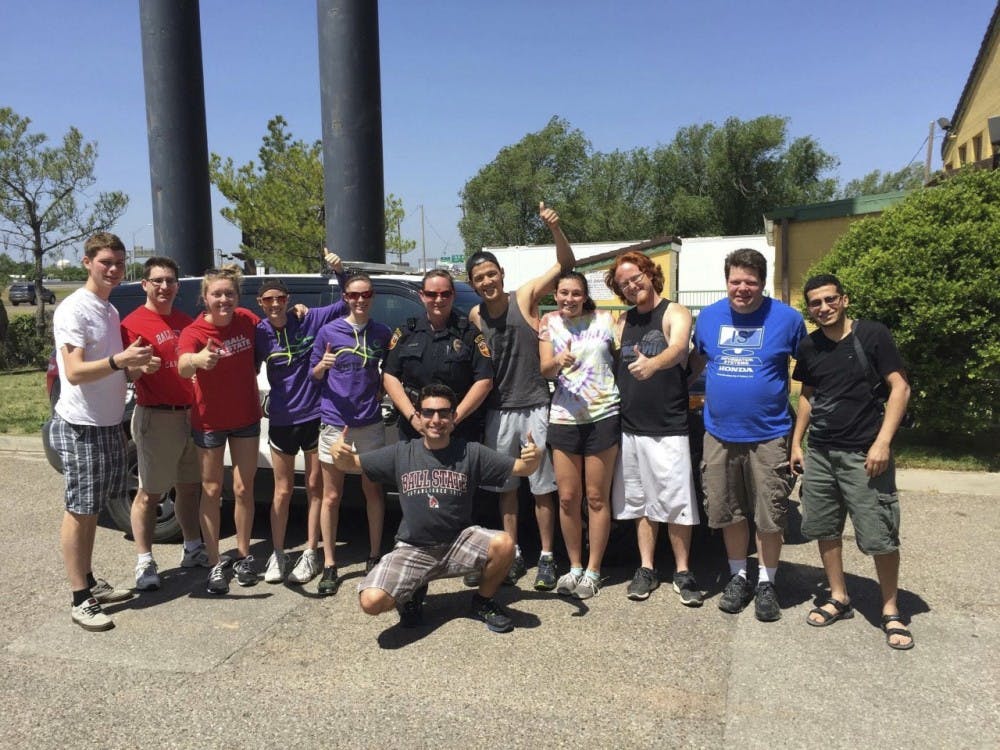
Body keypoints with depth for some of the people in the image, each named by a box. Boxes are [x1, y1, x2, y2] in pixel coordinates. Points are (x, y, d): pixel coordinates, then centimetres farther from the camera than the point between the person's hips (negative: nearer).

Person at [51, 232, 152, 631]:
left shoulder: (111, 310, 12)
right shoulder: (74, 310, -14)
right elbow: (75, 372, -23)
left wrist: (135, 365, 2)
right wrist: (120, 360, -37)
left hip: (110, 424, 8)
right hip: (81, 426, -8)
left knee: (93, 509, 15)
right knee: (79, 511, -2)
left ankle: (90, 582, 26)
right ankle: (80, 600, 5)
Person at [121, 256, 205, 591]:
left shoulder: (185, 321, 13)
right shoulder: (134, 322, -8)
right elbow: (125, 374, -14)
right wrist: (139, 367, -34)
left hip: (192, 415, 7)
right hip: (156, 418, -7)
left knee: (190, 486, 16)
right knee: (149, 492, 0)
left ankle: (193, 550, 28)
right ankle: (145, 563, 9)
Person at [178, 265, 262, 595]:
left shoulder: (247, 320, -6)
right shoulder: (194, 332, -18)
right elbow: (183, 367, -39)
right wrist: (198, 359, -62)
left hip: (246, 419, 3)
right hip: (209, 422, -3)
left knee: (243, 489, 9)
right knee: (211, 491, 7)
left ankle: (244, 555, 24)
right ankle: (215, 563, 17)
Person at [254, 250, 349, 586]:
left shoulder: (310, 320, -7)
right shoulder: (259, 334, -4)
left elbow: (347, 302, -5)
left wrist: (339, 270, -18)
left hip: (314, 415, -1)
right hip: (281, 419, 1)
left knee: (315, 486, 8)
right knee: (283, 489, 13)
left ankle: (310, 553, 20)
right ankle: (277, 555, 24)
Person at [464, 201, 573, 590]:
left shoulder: (525, 297, -7)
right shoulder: (474, 316, 2)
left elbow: (566, 263, -13)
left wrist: (554, 228, -27)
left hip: (534, 408, -4)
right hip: (498, 410, 4)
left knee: (542, 488, 5)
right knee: (506, 487, 13)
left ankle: (546, 558, 17)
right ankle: (513, 555, 26)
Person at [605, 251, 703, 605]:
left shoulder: (675, 313, -6)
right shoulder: (623, 321, 13)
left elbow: (677, 349, -27)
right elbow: (613, 367, 21)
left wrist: (653, 364, -48)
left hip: (668, 428, -6)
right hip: (630, 427, 6)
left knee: (675, 502, -1)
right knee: (641, 501, 12)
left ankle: (682, 572, 14)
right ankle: (646, 569, 23)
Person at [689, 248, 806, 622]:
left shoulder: (787, 318, -6)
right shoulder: (708, 316, 4)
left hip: (768, 436, -3)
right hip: (720, 435, 3)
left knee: (770, 517, 5)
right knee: (729, 514, 13)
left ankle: (766, 584, 24)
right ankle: (738, 577, 31)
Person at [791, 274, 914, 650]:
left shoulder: (872, 335, -7)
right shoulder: (808, 347, 7)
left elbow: (900, 388, -8)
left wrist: (883, 441, -15)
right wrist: (797, 442, 13)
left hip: (864, 454, -5)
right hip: (819, 453, 5)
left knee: (879, 537, -3)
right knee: (824, 529, 10)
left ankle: (890, 611, 14)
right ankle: (839, 598, 26)